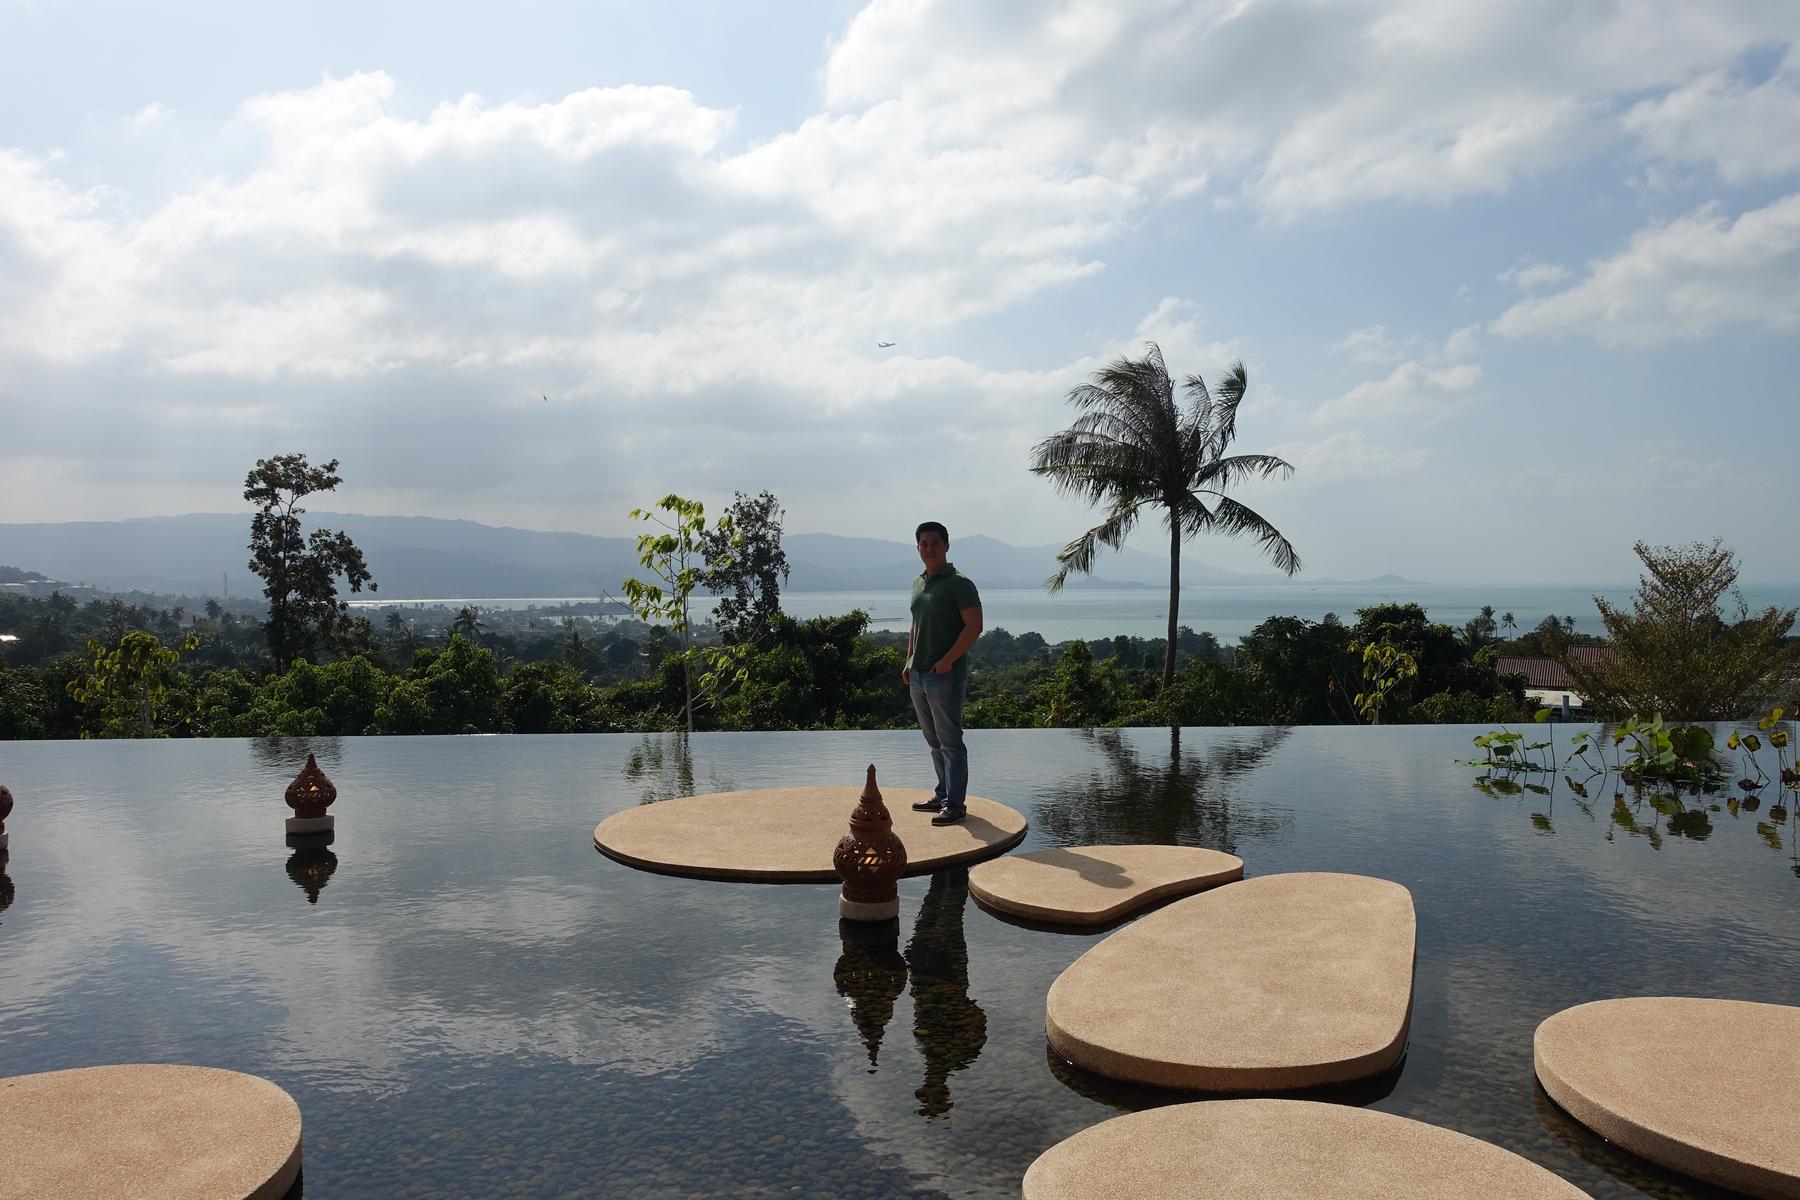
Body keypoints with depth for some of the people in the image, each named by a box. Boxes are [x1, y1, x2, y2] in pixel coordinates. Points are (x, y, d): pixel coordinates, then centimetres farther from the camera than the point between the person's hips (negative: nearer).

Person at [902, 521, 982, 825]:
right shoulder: (918, 583, 15)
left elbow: (974, 626, -15)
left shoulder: (959, 583, -9)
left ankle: (955, 804, 0)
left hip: (946, 675, -8)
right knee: (934, 741, 15)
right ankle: (942, 795, 25)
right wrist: (909, 661, 15)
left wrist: (947, 660, -19)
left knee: (950, 741, -4)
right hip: (918, 675, 8)